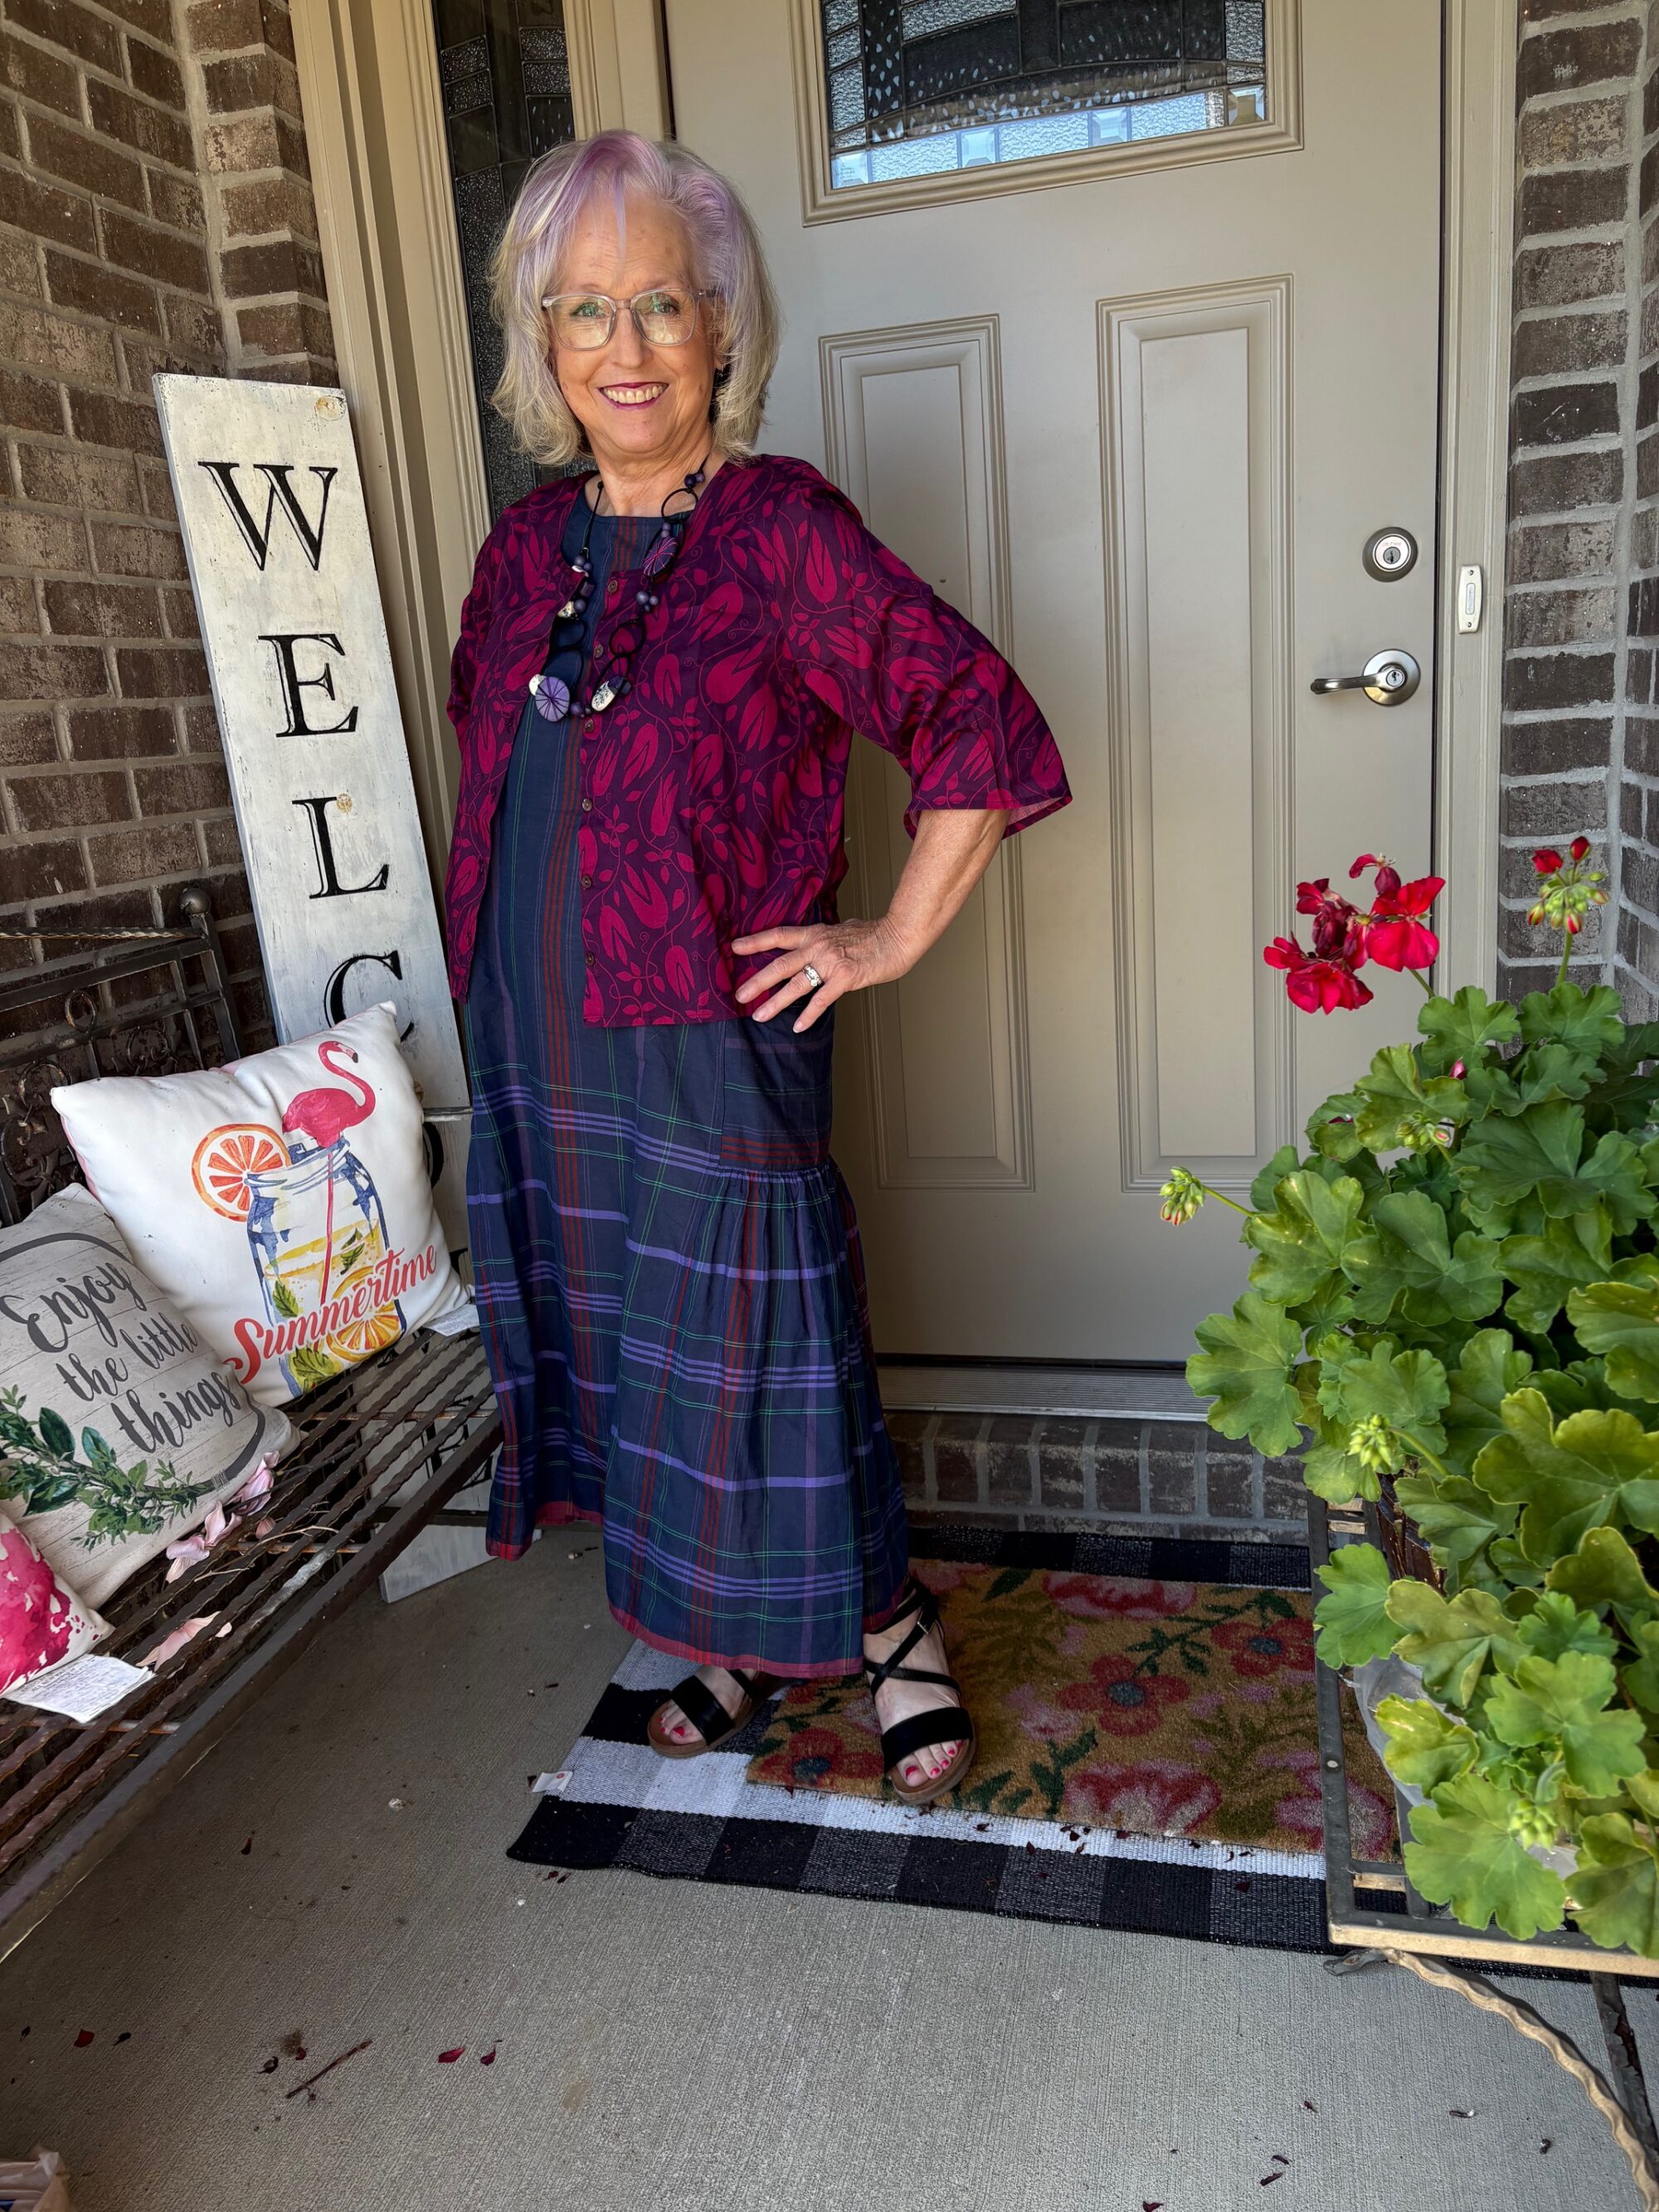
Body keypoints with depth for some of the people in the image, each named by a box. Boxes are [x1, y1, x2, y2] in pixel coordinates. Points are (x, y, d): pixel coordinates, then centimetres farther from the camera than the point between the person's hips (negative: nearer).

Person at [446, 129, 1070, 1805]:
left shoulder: (781, 532, -10)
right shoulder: (527, 548, 9)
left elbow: (985, 731, -13)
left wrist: (893, 940, -11)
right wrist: (502, 962, 15)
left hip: (709, 1050, -6)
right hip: (541, 1057, 7)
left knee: (759, 1356, 2)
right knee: (620, 1351, 15)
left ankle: (888, 1633, 29)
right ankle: (732, 1636, 37)